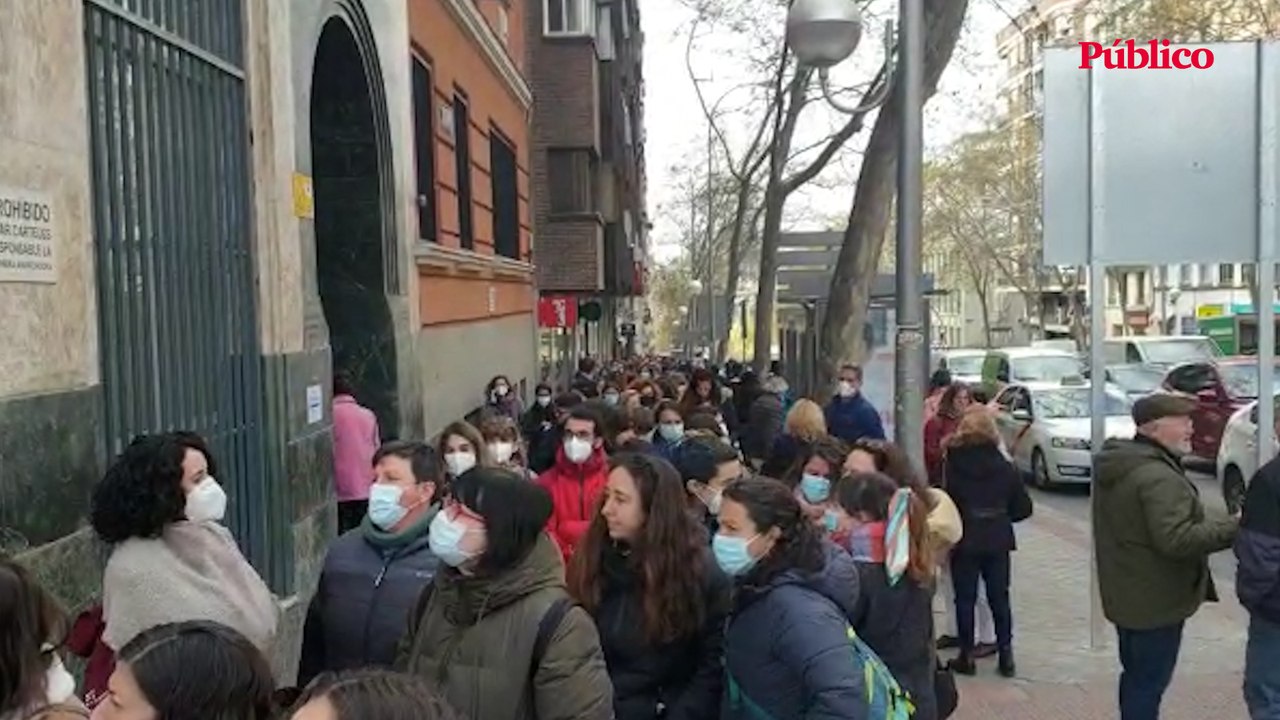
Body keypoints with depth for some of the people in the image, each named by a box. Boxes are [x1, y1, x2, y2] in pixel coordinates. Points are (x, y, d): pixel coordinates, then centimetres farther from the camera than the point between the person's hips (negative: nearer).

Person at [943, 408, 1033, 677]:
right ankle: (1005, 655, 17)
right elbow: (1023, 508, 1)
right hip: (998, 542, 3)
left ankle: (966, 656, 12)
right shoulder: (1005, 468, -3)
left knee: (965, 599, 8)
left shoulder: (952, 466, -13)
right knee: (999, 598, 13)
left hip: (964, 542, -2)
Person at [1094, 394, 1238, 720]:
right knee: (1149, 682, 2)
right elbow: (1176, 541, -32)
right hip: (1154, 600, -10)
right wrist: (1234, 528, -23)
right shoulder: (1158, 477, -26)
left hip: (1128, 595, 10)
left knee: (1136, 676, 22)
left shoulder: (1118, 464, 8)